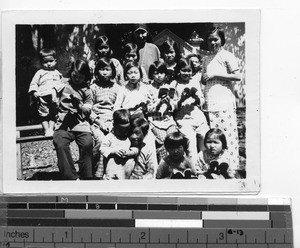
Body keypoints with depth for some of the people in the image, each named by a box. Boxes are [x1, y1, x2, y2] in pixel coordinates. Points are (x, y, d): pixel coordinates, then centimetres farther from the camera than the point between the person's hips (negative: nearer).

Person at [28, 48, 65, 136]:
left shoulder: (57, 73, 22)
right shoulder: (40, 73, 12)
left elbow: (61, 84, 25)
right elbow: (33, 84, 7)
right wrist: (34, 92, -8)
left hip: (54, 97, 2)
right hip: (43, 98, -2)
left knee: (53, 115, 0)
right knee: (44, 115, -4)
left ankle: (51, 128, 2)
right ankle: (46, 129, -1)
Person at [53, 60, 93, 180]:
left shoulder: (87, 90, 12)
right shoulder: (63, 86, 14)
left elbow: (88, 109, 7)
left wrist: (79, 106, -8)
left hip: (81, 123, 0)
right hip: (63, 124, 0)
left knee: (87, 143, -28)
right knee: (60, 144, -29)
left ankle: (86, 177, -12)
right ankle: (70, 177, -23)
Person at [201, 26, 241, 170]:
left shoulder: (227, 56, 1)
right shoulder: (206, 59, 21)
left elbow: (237, 76, -8)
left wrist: (215, 74, -10)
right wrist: (203, 78, 4)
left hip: (225, 103, -6)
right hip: (209, 103, 6)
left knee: (228, 135, -9)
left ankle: (233, 167, -5)